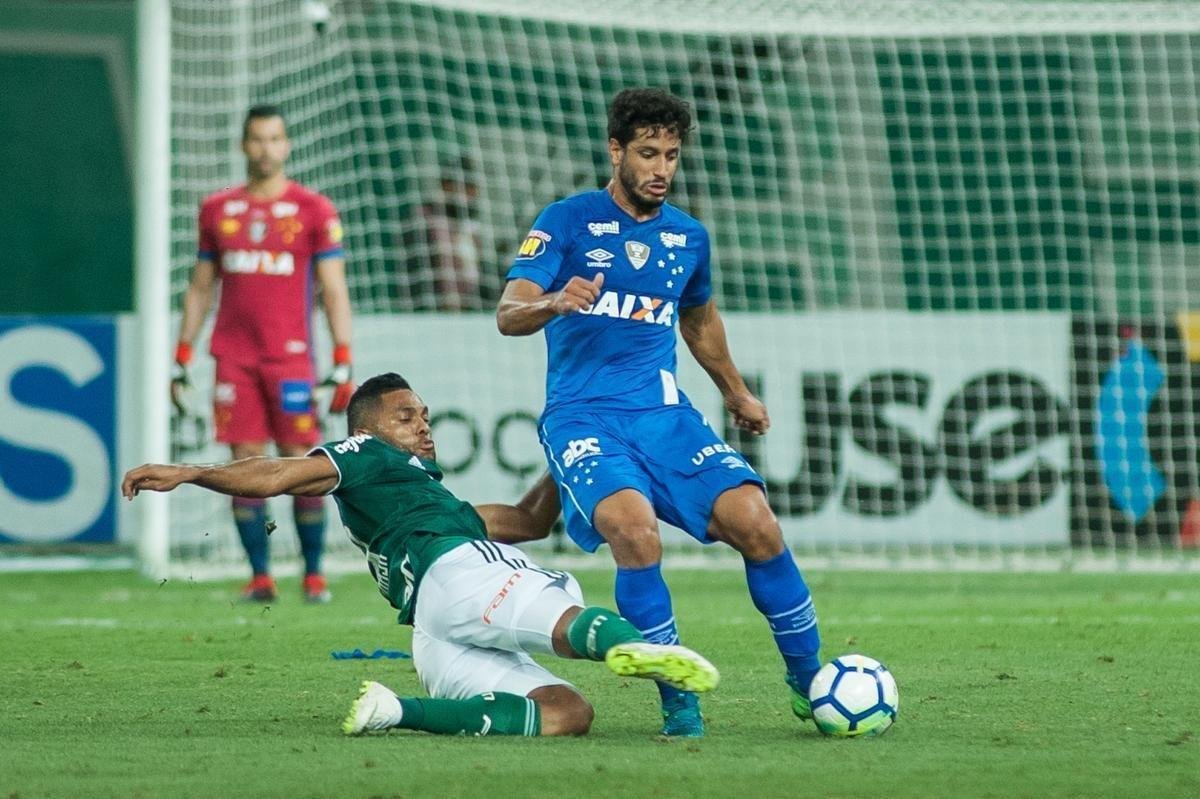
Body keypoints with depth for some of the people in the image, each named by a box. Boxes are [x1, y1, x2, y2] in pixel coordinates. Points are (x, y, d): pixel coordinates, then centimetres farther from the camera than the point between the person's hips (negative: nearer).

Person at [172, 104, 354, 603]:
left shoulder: (313, 210, 2)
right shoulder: (217, 210, 11)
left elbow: (334, 291, 0)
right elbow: (200, 287, 17)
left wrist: (343, 365, -7)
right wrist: (182, 359, 12)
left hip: (290, 356, -2)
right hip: (233, 356, 2)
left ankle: (313, 574, 6)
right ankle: (260, 576, 3)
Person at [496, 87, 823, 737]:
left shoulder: (687, 237, 14)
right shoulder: (567, 222, -1)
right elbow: (508, 314, -12)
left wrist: (736, 393, 44)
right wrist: (552, 303, -33)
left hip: (666, 415, 4)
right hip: (583, 416, -4)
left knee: (753, 520, -16)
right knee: (633, 525, -31)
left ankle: (809, 682, 1)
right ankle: (677, 698, -18)